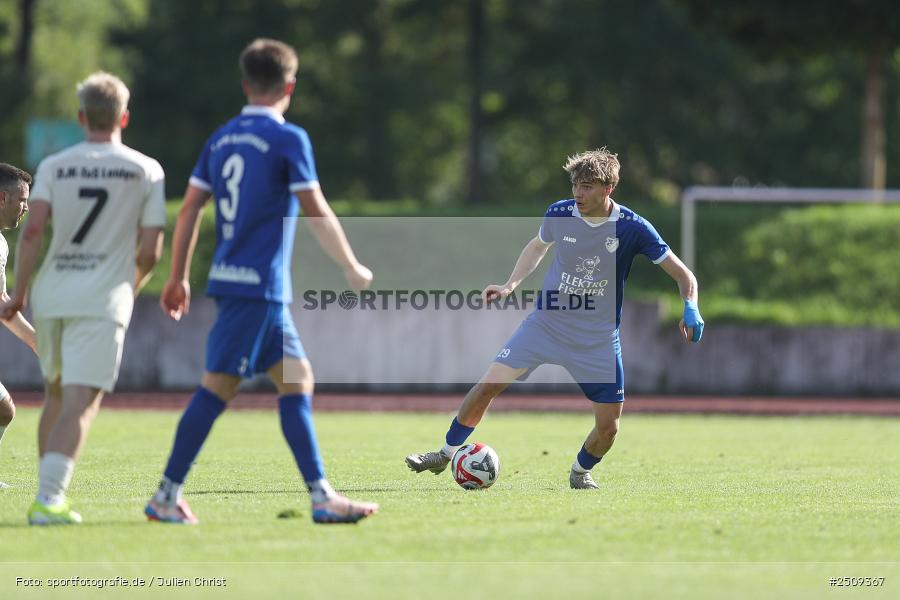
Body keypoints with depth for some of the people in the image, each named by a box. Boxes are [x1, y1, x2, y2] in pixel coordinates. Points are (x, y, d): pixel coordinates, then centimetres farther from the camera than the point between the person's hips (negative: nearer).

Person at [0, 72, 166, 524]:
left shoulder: (54, 166, 6)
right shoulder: (146, 171, 4)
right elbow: (149, 252, 0)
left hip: (51, 295, 3)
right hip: (104, 300, -3)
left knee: (56, 394, 20)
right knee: (80, 402, -9)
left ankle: (50, 494, 22)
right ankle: (48, 497, -23)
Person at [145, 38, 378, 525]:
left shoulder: (221, 139, 12)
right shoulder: (288, 138, -7)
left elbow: (189, 210, 11)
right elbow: (316, 213, -7)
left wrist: (178, 278, 16)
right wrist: (352, 268, 5)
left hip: (232, 282, 8)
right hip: (259, 285, -8)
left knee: (297, 379, 9)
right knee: (218, 387, -6)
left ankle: (321, 496, 7)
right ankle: (166, 495, -5)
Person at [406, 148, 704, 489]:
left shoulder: (633, 228, -15)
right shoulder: (559, 214, -8)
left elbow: (683, 276, -9)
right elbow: (537, 247, 16)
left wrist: (690, 310, -27)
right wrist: (509, 286, 4)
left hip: (599, 340, -1)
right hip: (545, 323, 1)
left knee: (608, 425, -4)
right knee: (488, 384, -9)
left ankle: (581, 471, 27)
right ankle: (446, 454, 9)